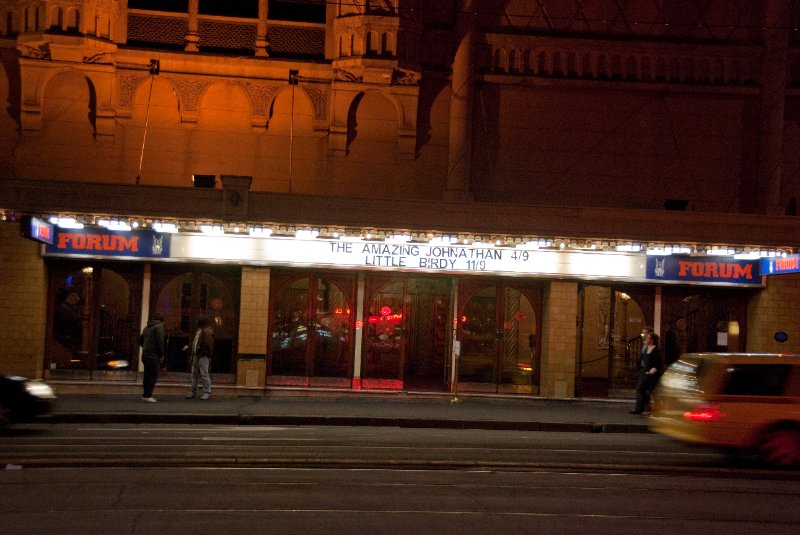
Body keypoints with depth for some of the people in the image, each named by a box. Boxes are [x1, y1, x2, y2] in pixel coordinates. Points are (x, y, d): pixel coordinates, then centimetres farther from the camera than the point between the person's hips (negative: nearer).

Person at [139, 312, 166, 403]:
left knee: (147, 375, 15)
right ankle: (147, 395, -10)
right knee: (153, 376, -6)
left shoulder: (146, 327, 18)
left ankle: (146, 394, 20)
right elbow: (160, 342, -16)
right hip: (154, 355, -9)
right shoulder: (159, 327, -8)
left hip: (145, 354, 9)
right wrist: (161, 355, -9)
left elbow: (140, 340, 22)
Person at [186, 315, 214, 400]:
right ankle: (192, 392, 20)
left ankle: (207, 393, -1)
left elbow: (208, 344, -19)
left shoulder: (207, 331, -13)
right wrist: (189, 347, 26)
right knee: (194, 374, 13)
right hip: (195, 355, 10)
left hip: (203, 356, -10)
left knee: (204, 374, -7)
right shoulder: (199, 330, 18)